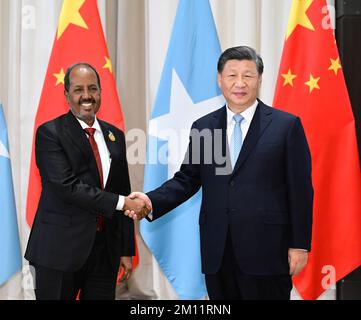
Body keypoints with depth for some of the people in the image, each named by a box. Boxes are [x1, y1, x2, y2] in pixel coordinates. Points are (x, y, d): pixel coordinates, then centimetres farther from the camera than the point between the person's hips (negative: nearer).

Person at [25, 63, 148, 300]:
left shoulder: (114, 135, 11)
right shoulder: (50, 133, -6)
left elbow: (124, 192, 13)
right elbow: (68, 187, -17)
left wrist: (126, 250, 10)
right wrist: (120, 202, -17)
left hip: (105, 250, 5)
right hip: (60, 250, -4)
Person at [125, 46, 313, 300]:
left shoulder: (287, 125, -1)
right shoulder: (203, 127, 9)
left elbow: (300, 189, -2)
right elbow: (187, 179, 9)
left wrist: (300, 245, -4)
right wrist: (152, 201, -8)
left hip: (266, 250, -3)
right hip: (217, 251, 3)